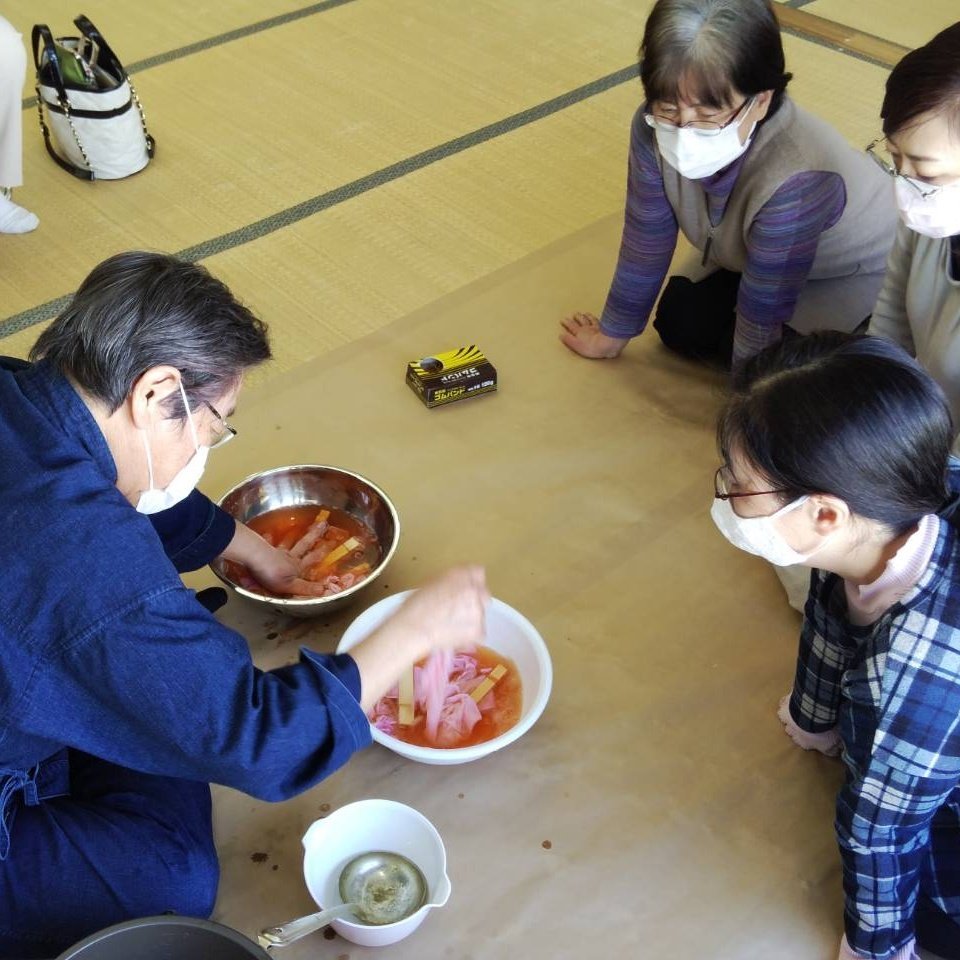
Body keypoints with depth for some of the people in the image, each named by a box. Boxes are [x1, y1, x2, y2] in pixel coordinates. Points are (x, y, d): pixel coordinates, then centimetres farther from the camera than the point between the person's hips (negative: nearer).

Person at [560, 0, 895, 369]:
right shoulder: (655, 130, -28)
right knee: (678, 324, 1)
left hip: (852, 273, -5)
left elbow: (763, 313, -31)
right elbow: (645, 241, -12)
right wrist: (612, 333, 0)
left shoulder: (793, 180, -44)